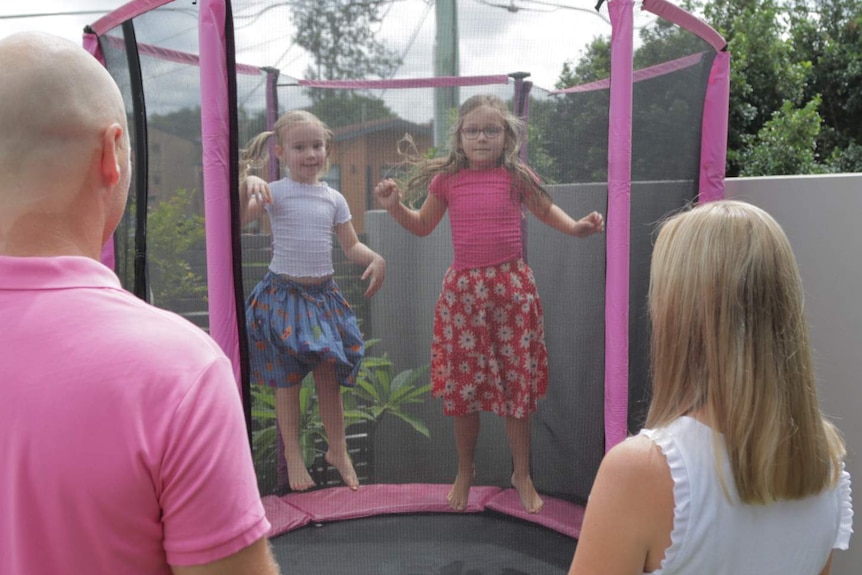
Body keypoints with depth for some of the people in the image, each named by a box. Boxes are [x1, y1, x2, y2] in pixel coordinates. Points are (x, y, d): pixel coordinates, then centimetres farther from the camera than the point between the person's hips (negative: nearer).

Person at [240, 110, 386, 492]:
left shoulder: (334, 199, 6)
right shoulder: (275, 192, -6)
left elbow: (351, 246, 10)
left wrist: (375, 259, -8)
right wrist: (246, 185, -32)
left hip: (323, 294, 3)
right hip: (283, 294, -3)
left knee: (329, 377, 9)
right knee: (287, 379, 6)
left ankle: (337, 450, 28)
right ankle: (293, 457, 22)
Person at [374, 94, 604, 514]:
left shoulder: (515, 176, 0)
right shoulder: (447, 179, 3)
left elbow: (546, 210, 16)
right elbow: (423, 225, 15)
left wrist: (576, 226, -1)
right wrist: (393, 206, -1)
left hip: (511, 286, -1)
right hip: (463, 289, 1)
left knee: (518, 381, 6)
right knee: (461, 383, 9)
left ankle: (522, 474, 26)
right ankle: (465, 471, 32)